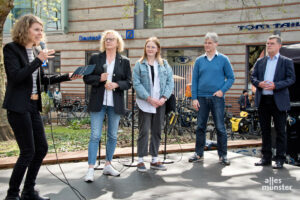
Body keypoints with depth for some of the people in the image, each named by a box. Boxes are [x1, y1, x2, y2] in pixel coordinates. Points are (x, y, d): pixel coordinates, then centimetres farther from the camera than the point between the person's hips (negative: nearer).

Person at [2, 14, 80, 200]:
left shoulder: (36, 51, 13)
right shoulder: (11, 49, -8)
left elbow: (43, 79, 18)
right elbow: (16, 76, -20)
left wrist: (67, 77, 10)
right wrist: (39, 60, -21)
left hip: (33, 106, 8)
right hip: (18, 107, -8)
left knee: (42, 147, 9)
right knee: (28, 151, -5)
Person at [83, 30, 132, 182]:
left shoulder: (124, 61, 6)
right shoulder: (95, 58, 6)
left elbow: (128, 82, 4)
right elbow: (87, 78, 4)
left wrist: (116, 84, -15)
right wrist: (100, 78, -14)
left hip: (115, 103, 2)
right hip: (98, 102, -2)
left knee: (113, 136, 10)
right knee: (95, 136, -5)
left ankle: (108, 165, 24)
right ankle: (91, 169, -2)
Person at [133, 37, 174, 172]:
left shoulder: (164, 64, 9)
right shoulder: (139, 65, 1)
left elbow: (170, 82, 5)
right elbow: (136, 83, -6)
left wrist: (164, 97, -9)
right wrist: (149, 98, -15)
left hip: (160, 102, 3)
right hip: (145, 102, -3)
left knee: (157, 131, 9)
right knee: (144, 131, -3)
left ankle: (154, 160, 18)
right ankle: (140, 161, 5)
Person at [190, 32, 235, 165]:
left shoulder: (223, 59, 2)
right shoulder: (199, 60, 8)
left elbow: (231, 78, 4)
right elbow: (194, 80, 8)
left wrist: (222, 90, -10)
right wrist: (194, 98, 0)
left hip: (217, 98, -2)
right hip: (202, 98, 2)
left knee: (220, 127, 1)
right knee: (200, 126, 7)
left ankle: (223, 155, 11)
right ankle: (199, 154, 17)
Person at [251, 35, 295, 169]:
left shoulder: (286, 62, 3)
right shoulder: (260, 62, 14)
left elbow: (291, 79, -6)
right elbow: (253, 77, 11)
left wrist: (275, 85, -19)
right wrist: (259, 83, -11)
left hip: (278, 101, -4)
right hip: (262, 100, 4)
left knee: (280, 130, 1)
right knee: (265, 130, 10)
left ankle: (280, 159, 9)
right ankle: (266, 157, 18)